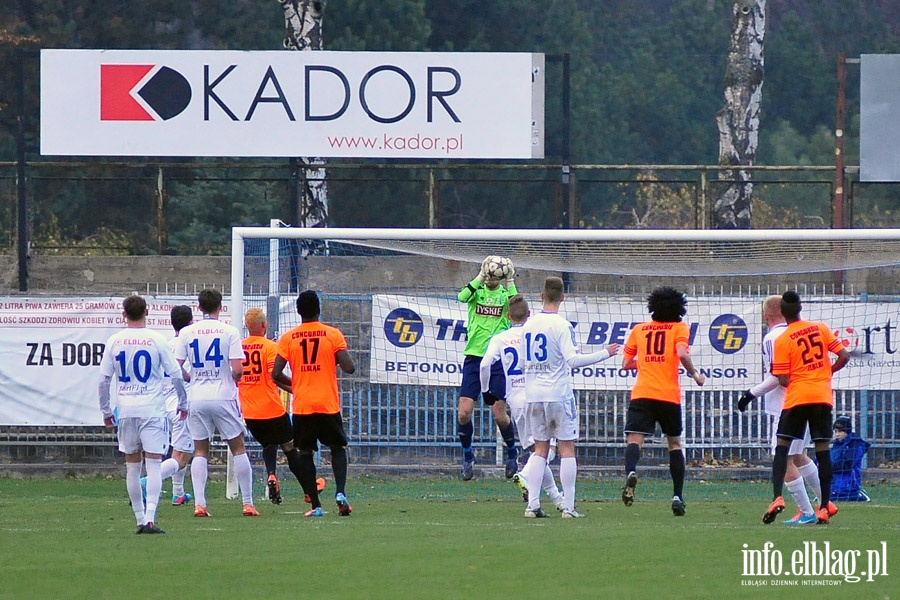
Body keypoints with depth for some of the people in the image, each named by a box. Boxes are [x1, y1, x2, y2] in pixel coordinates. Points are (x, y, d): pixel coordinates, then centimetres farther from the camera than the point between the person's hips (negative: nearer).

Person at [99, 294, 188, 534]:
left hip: (126, 410, 3)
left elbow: (104, 379, 4)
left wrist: (106, 411, 15)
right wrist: (183, 403, 12)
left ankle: (140, 518, 14)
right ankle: (149, 518, -17)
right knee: (153, 464, -4)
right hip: (152, 409, -3)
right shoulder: (156, 340, -5)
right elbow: (176, 375, -2)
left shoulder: (114, 341, 1)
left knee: (132, 466, 12)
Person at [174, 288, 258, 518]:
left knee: (200, 451, 9)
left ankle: (199, 503, -4)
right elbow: (238, 370, -12)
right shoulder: (229, 332, -6)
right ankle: (248, 503, 7)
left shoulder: (187, 333, 1)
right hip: (224, 396, -2)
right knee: (238, 448, 8)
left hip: (197, 398, 2)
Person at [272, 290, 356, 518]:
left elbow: (276, 374, -3)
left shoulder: (288, 338, 0)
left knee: (305, 454, 9)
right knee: (338, 448, 14)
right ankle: (340, 492, -9)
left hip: (301, 406, 0)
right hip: (328, 404, 0)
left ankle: (315, 505, 2)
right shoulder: (333, 335, -3)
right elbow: (349, 368, -9)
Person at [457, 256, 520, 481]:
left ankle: (512, 453, 23)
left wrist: (510, 282, -20)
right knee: (464, 412, -7)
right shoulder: (477, 291, 4)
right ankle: (468, 458, 11)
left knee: (500, 415, -1)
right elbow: (462, 297, -18)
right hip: (474, 357, 1)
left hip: (498, 360, -1)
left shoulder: (506, 293, 4)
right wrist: (481, 277, -25)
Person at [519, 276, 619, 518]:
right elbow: (573, 359, -19)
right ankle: (569, 507, -3)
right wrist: (605, 354, -11)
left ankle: (532, 505, 3)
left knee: (540, 449, 11)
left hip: (533, 395, 5)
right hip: (559, 394, -5)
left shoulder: (529, 325, 7)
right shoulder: (561, 325, -11)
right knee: (567, 448, 1)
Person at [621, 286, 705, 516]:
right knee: (674, 443, 17)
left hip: (641, 394, 0)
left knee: (634, 439, -11)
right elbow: (682, 353, -12)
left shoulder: (639, 329, 14)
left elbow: (626, 363, 18)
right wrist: (695, 374, 4)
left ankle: (631, 472, -43)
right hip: (669, 395, 0)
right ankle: (677, 495, 13)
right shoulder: (679, 327, 6)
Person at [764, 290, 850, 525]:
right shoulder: (821, 328, 4)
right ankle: (825, 507, 6)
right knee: (822, 449, 7)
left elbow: (783, 380, -8)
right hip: (823, 397, 3)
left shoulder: (782, 341, -5)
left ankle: (777, 497, -14)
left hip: (797, 398, -3)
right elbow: (844, 356, 3)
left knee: (782, 447, 4)